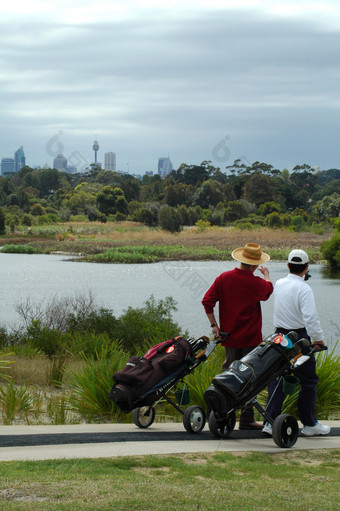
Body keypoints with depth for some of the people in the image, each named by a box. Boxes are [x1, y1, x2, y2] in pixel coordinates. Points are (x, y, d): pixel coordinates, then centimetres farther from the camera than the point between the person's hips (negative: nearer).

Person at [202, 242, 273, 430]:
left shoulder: (224, 278, -4)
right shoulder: (257, 283, -11)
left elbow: (207, 301, -4)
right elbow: (268, 291, 13)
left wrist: (214, 325, 4)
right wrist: (266, 275, 33)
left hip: (229, 337, 4)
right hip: (251, 338, -4)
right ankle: (246, 419, 3)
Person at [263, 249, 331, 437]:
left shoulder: (279, 284, 4)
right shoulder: (303, 289, -16)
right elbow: (310, 318, -23)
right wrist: (318, 339, -13)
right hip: (299, 338, -6)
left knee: (277, 379, 10)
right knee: (308, 381, 6)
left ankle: (270, 422, 5)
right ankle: (309, 424, 11)